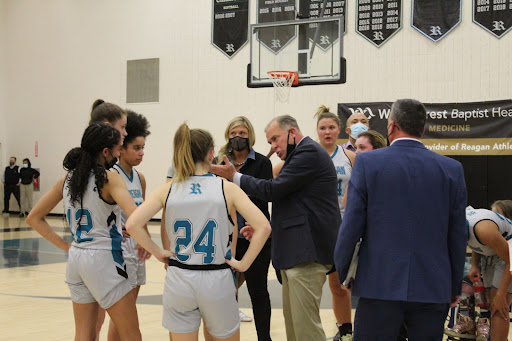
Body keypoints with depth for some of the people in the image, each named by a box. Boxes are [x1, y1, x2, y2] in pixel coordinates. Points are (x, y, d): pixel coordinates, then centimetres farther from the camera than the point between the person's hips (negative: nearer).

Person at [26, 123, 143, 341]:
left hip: (76, 257, 7)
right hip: (103, 258, -7)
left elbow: (33, 218, 12)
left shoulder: (68, 179, 7)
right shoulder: (109, 178, -12)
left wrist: (65, 246, 10)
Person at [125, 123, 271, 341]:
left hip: (178, 280, 2)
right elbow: (263, 227, -14)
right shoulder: (226, 188, -5)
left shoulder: (168, 189, -1)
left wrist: (158, 252, 0)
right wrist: (243, 264, -6)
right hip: (216, 281, -1)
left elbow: (132, 224, -10)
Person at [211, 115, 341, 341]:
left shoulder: (309, 152, -11)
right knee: (292, 319, 15)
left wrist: (234, 176, -5)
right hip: (296, 251, 11)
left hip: (307, 251, -11)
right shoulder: (305, 153, 21)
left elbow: (273, 190, -15)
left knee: (305, 322, -10)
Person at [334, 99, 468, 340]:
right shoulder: (452, 169, 2)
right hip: (433, 287, 2)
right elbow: (458, 235, 5)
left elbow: (352, 224, -4)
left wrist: (341, 272, 9)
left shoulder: (367, 162, -5)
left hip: (380, 284, -2)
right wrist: (455, 286, 16)